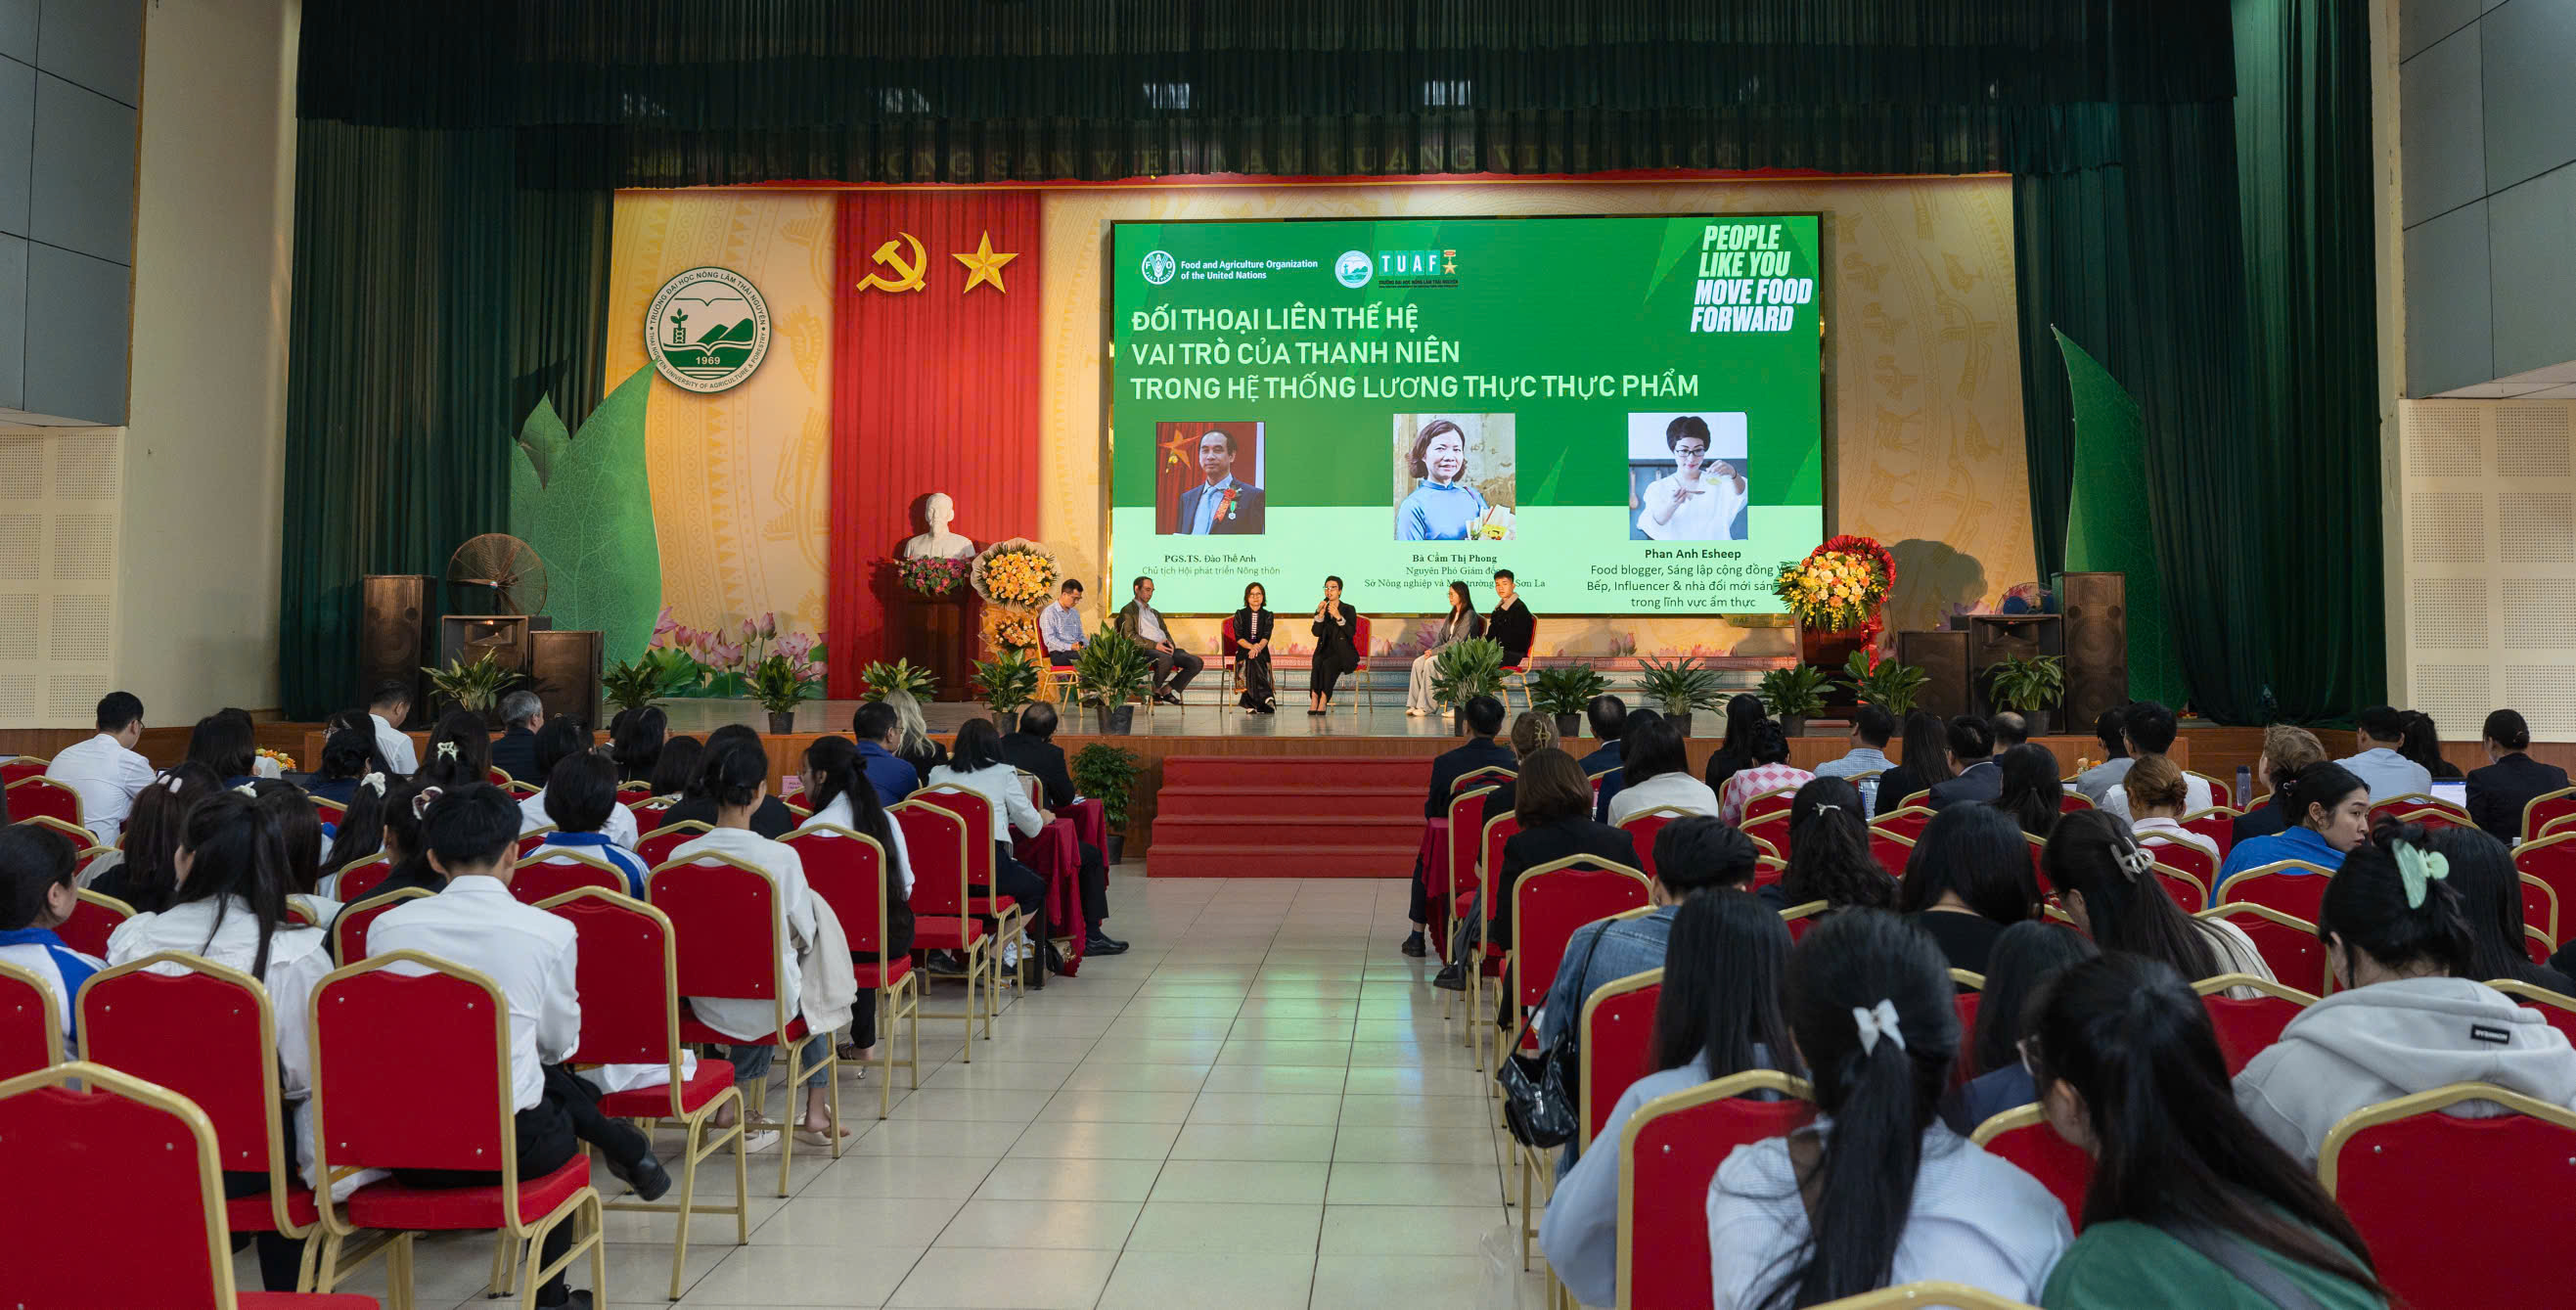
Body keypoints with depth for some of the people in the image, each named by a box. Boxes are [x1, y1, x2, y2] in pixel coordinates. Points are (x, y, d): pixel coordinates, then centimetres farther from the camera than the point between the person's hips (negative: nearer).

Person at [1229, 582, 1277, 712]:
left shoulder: (1268, 616, 12)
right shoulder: (1240, 614, 10)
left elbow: (1266, 637, -4)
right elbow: (1238, 638, -2)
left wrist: (1258, 647, -27)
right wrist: (1251, 646, -23)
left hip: (1262, 652, 0)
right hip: (1243, 652, 0)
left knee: (1255, 659, -35)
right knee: (1252, 660, -35)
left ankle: (1251, 703, -43)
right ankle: (1267, 697, -45)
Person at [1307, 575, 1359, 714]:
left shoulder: (1348, 610, 3)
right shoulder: (1321, 609, 12)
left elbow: (1351, 633, -12)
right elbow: (1316, 632, -2)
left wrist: (1339, 617, -24)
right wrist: (1320, 614, -16)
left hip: (1344, 653, -3)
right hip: (1326, 650, 3)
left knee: (1328, 664, -33)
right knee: (1317, 662, -31)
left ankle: (1323, 701, -36)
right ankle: (1314, 700, -38)